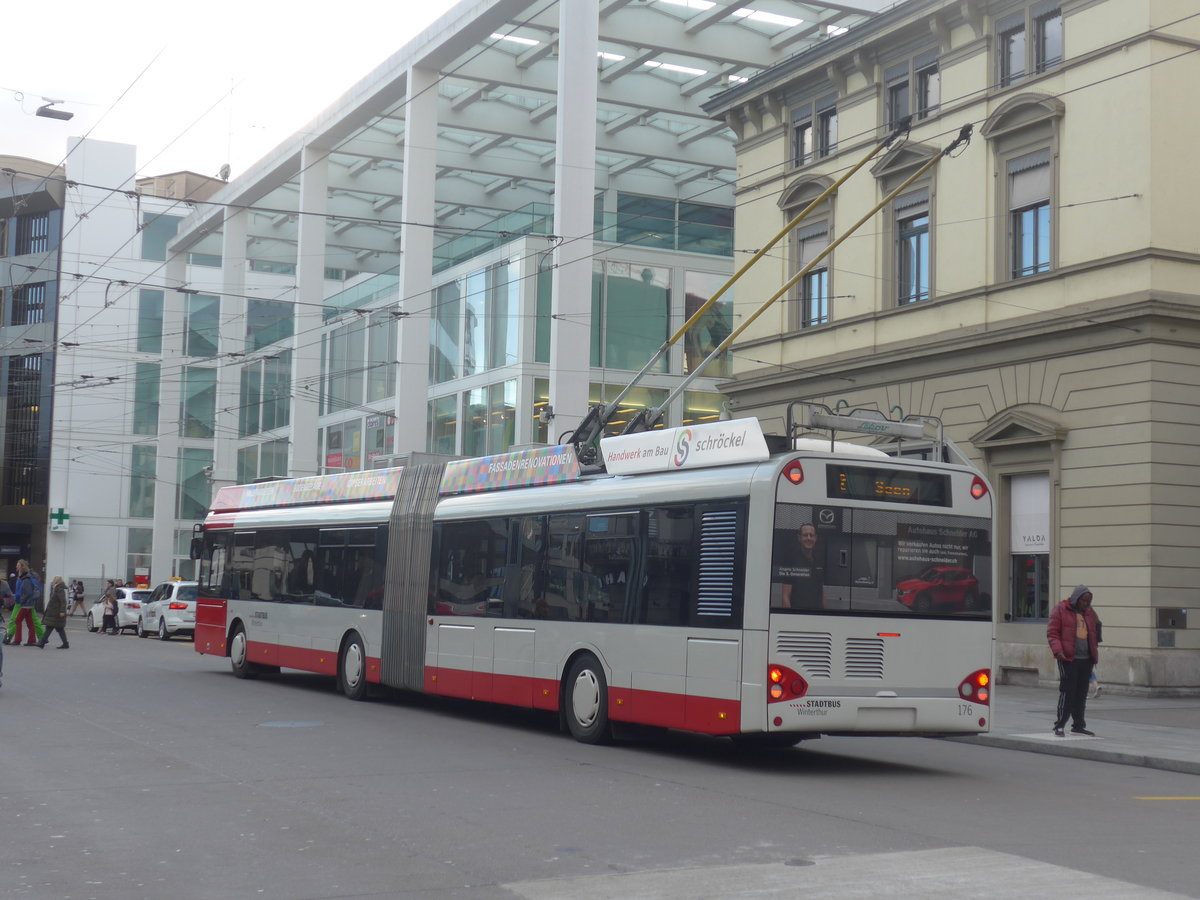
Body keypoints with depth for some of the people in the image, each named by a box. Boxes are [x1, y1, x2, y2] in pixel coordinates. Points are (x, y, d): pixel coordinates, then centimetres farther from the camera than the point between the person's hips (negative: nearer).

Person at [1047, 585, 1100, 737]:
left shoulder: (1090, 613, 18)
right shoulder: (1060, 610, -1)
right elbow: (1052, 633, -6)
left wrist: (1095, 655, 17)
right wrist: (1057, 651, -19)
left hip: (1086, 660, 6)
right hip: (1068, 659, -6)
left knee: (1081, 694, 9)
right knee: (1067, 692, -8)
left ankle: (1078, 725, 17)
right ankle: (1059, 725, -2)